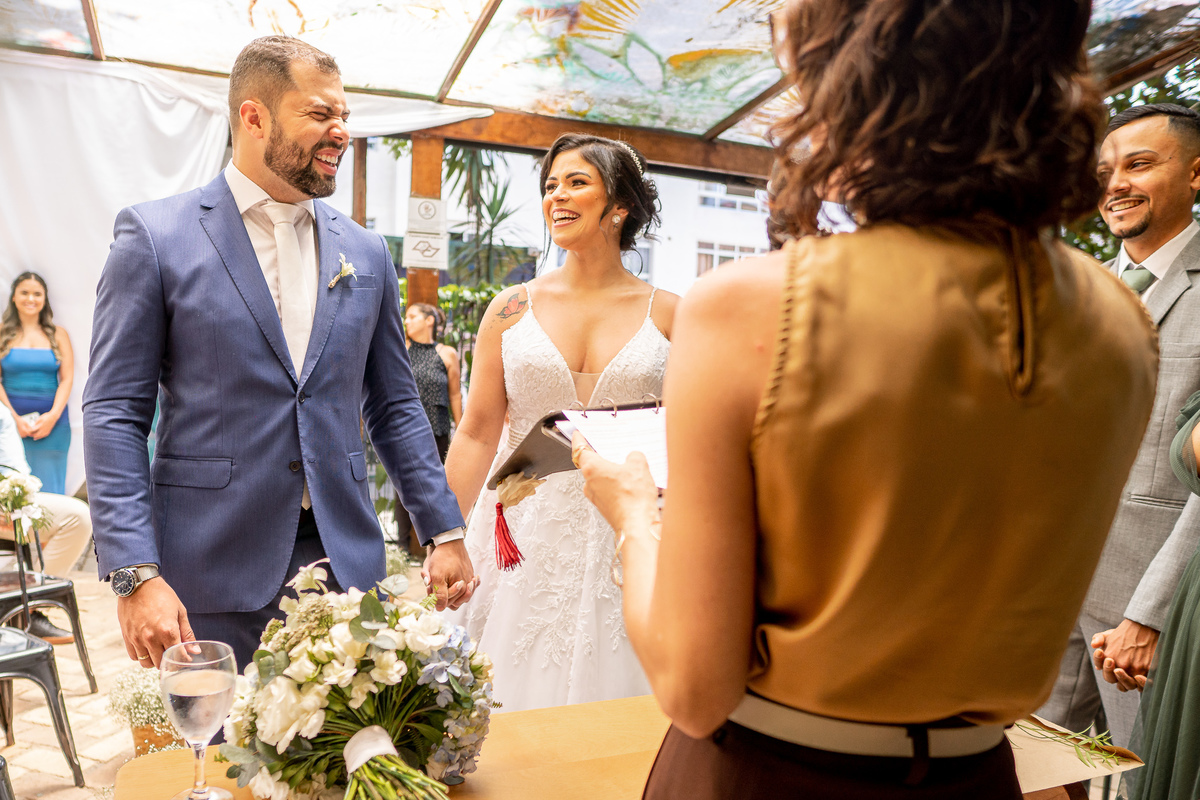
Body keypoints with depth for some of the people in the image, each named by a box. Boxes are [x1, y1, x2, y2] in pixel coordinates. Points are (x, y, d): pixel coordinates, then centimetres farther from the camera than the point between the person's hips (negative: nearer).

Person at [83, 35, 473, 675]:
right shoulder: (154, 236, -2)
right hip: (212, 574, -3)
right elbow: (114, 413, -5)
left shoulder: (365, 253, 9)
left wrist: (445, 532, 8)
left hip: (346, 561, 4)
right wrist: (136, 574, -14)